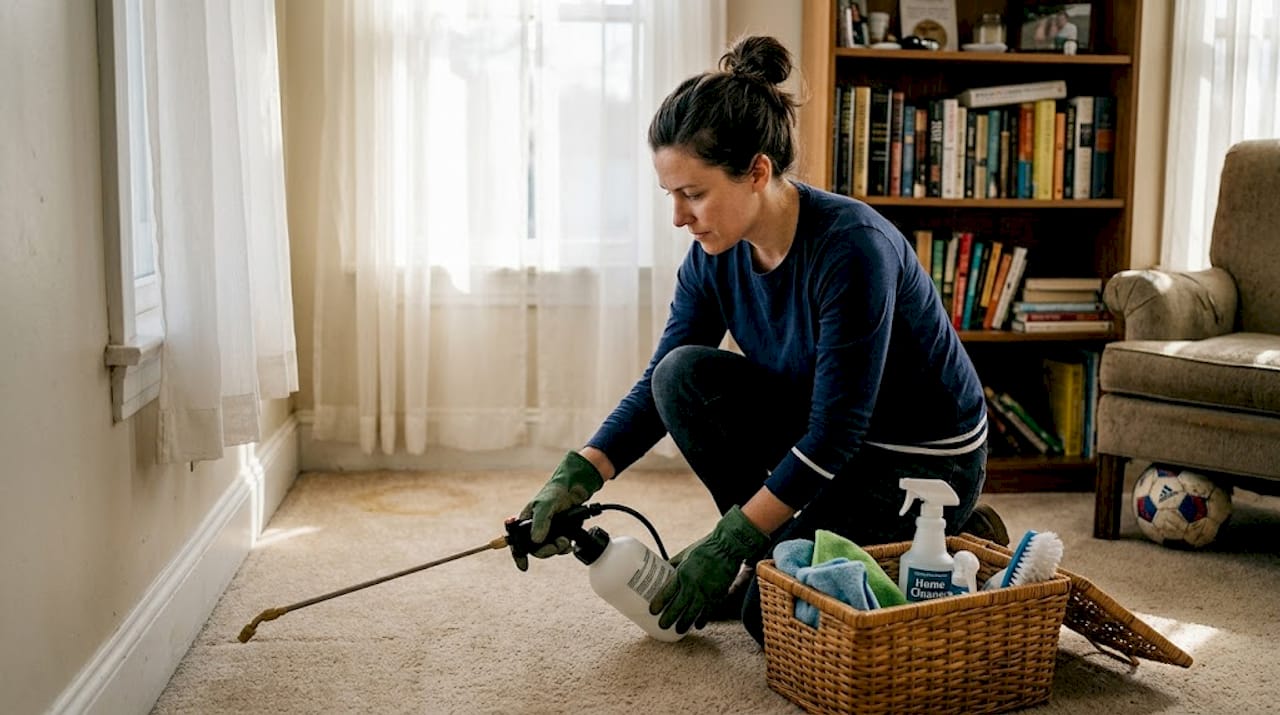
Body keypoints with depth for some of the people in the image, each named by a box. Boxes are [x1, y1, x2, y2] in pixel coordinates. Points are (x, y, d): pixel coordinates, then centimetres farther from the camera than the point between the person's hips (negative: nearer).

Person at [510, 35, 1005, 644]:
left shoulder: (850, 247, -31)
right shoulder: (715, 256, -9)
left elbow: (837, 433, -28)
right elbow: (657, 383, -3)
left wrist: (728, 542, -24)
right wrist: (575, 478, -17)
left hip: (930, 462, -6)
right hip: (827, 436, 7)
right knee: (683, 373, -14)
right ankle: (771, 550, 2)